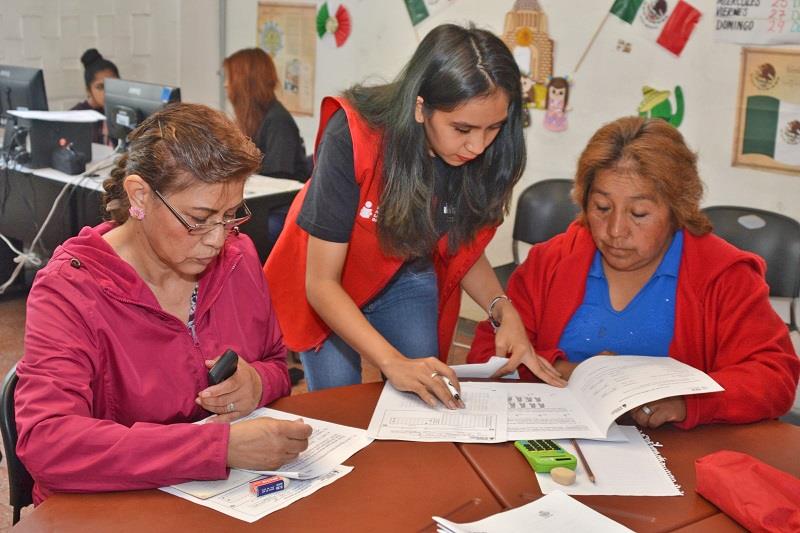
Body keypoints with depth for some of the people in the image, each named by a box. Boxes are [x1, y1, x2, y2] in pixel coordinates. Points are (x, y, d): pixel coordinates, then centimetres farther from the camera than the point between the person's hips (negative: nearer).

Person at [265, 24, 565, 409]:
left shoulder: (483, 155, -21)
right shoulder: (353, 136, -33)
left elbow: (466, 249, -2)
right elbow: (322, 282, -29)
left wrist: (503, 310, -21)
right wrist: (394, 362, -39)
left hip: (406, 282, 3)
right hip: (328, 292, -3)